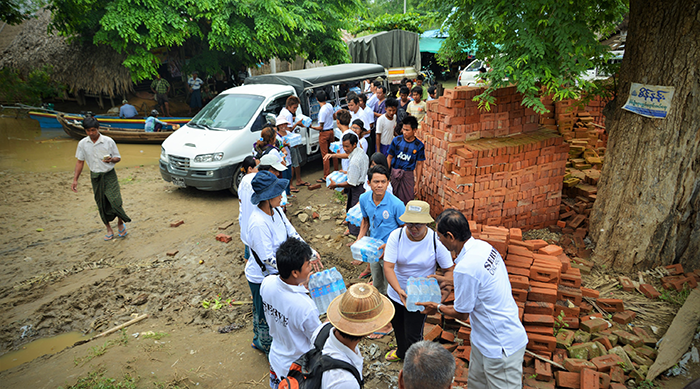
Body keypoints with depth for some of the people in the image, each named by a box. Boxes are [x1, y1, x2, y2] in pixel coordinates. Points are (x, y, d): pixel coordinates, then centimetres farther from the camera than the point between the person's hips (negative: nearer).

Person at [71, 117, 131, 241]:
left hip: (109, 175, -3)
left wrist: (112, 159, -24)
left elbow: (118, 157, 1)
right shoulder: (82, 143, 0)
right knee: (101, 205, 8)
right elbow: (80, 161, 7)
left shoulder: (108, 141, -8)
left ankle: (120, 223, 15)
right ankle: (109, 229, 23)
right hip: (95, 176, 3)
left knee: (115, 201, -11)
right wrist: (75, 180, 4)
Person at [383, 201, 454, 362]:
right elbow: (388, 267, -24)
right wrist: (399, 290, -39)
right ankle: (401, 352, 57)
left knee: (413, 335, 4)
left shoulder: (436, 241, -20)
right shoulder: (396, 236, -19)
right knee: (397, 326, 25)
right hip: (396, 293, 3)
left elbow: (450, 270, -12)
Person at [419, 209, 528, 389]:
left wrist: (437, 308, 1)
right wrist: (450, 281, 20)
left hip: (501, 347, -9)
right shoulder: (483, 246, -4)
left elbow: (462, 314, -16)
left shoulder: (465, 269, -31)